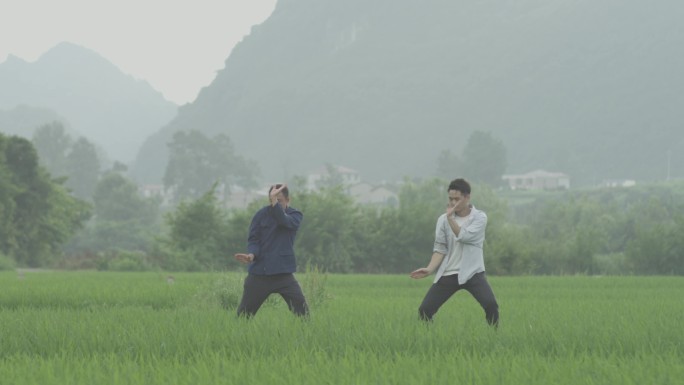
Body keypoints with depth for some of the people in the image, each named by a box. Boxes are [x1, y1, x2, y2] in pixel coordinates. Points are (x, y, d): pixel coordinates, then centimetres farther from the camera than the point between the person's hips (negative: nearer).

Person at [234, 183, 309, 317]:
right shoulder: (262, 214, 1)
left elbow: (284, 221, -22)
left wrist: (275, 202, -28)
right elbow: (253, 239, -2)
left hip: (283, 273, -1)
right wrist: (252, 254, -22)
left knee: (302, 311, -12)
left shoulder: (295, 215, 0)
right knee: (243, 315, 3)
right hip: (259, 272, 1)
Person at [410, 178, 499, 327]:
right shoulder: (443, 219, 3)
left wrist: (450, 218, -20)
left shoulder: (479, 217, -4)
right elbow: (440, 248, 0)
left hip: (472, 272, -3)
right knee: (425, 309, -5)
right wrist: (429, 269, -14)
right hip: (448, 274, 3)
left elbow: (464, 236, -19)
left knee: (490, 304, -26)